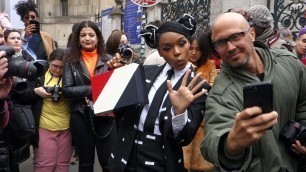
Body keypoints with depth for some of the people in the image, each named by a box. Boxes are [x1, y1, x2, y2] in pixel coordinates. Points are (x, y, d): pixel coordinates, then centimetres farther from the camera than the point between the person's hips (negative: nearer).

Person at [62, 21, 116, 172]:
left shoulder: (107, 59, 4)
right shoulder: (71, 61, 2)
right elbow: (67, 90, -6)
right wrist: (91, 89, -17)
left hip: (105, 116, 0)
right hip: (81, 117, 0)